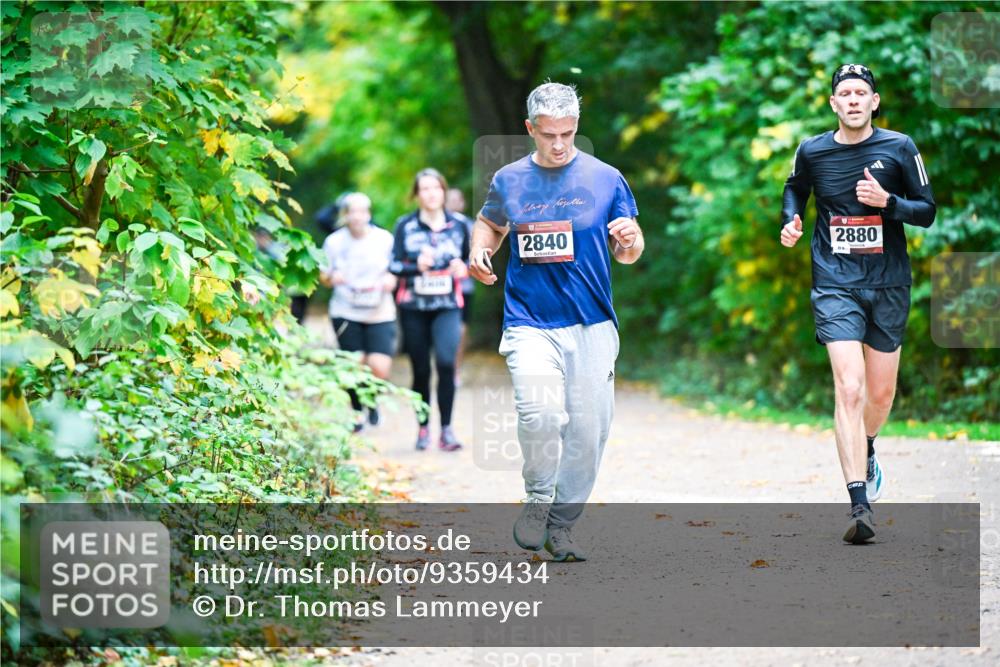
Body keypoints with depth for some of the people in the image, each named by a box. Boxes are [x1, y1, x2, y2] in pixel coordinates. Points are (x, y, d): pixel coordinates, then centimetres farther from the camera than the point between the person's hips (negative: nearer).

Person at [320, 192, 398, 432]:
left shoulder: (385, 239, 2)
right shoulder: (334, 241, 2)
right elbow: (324, 276, 10)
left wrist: (391, 280, -12)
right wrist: (332, 278, -13)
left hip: (380, 313, 0)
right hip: (346, 313, 0)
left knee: (380, 368, -12)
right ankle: (357, 412, 19)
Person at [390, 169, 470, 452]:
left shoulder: (458, 226, 6)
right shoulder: (405, 226, 2)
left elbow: (469, 260, 18)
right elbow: (394, 265, 0)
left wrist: (464, 269, -5)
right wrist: (416, 266, -19)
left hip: (447, 307, 0)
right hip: (413, 307, 0)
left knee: (446, 361, -21)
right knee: (420, 370, 5)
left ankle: (446, 428, -15)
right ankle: (423, 428, 19)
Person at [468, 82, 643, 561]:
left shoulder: (606, 179, 3)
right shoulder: (508, 181, 6)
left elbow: (628, 255, 9)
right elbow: (490, 223, 26)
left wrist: (630, 241, -15)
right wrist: (479, 251, 5)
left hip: (592, 326, 1)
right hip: (530, 323, -1)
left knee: (588, 428, -1)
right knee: (540, 414, -22)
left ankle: (562, 523, 16)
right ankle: (538, 498, 4)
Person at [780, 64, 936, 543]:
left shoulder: (899, 148, -2)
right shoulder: (812, 152, 1)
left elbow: (927, 211, 1)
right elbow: (795, 190, 22)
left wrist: (888, 201, -17)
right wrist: (791, 221, 2)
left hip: (888, 284, 2)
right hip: (836, 286, -1)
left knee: (881, 393, 13)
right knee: (848, 388, -17)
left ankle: (866, 454, 47)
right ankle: (860, 506, -20)